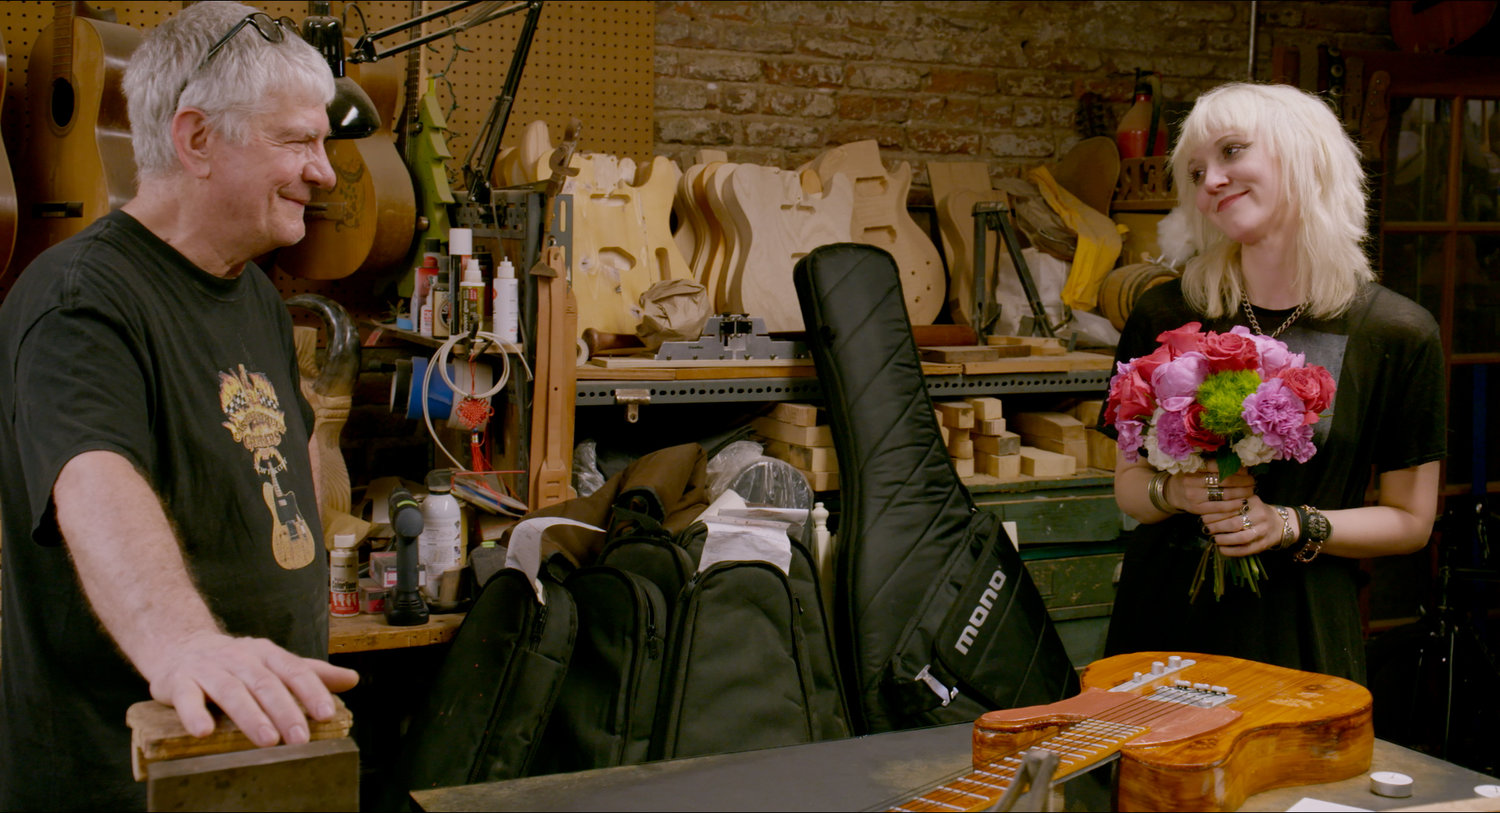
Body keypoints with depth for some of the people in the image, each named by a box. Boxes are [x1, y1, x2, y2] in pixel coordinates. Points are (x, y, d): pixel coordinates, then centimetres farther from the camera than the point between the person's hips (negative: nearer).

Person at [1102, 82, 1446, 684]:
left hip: (1300, 632, -1)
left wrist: (1292, 525, -12)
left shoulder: (1399, 334, -3)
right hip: (1165, 617, 2)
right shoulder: (1165, 316, 2)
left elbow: (1411, 520, 3)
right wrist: (1175, 492, -13)